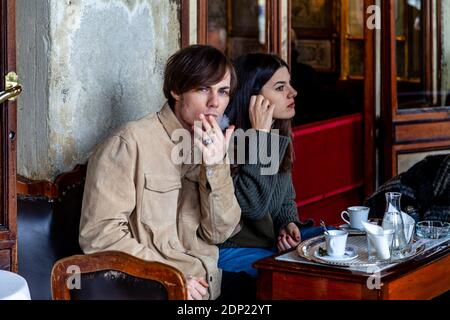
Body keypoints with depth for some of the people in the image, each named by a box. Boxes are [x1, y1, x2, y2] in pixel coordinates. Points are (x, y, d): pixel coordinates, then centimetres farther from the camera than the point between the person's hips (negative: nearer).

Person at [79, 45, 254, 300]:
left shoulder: (212, 145, 9)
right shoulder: (132, 142, -12)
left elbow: (219, 233, 1)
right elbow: (99, 233, -15)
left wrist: (216, 168, -13)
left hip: (209, 283, 6)